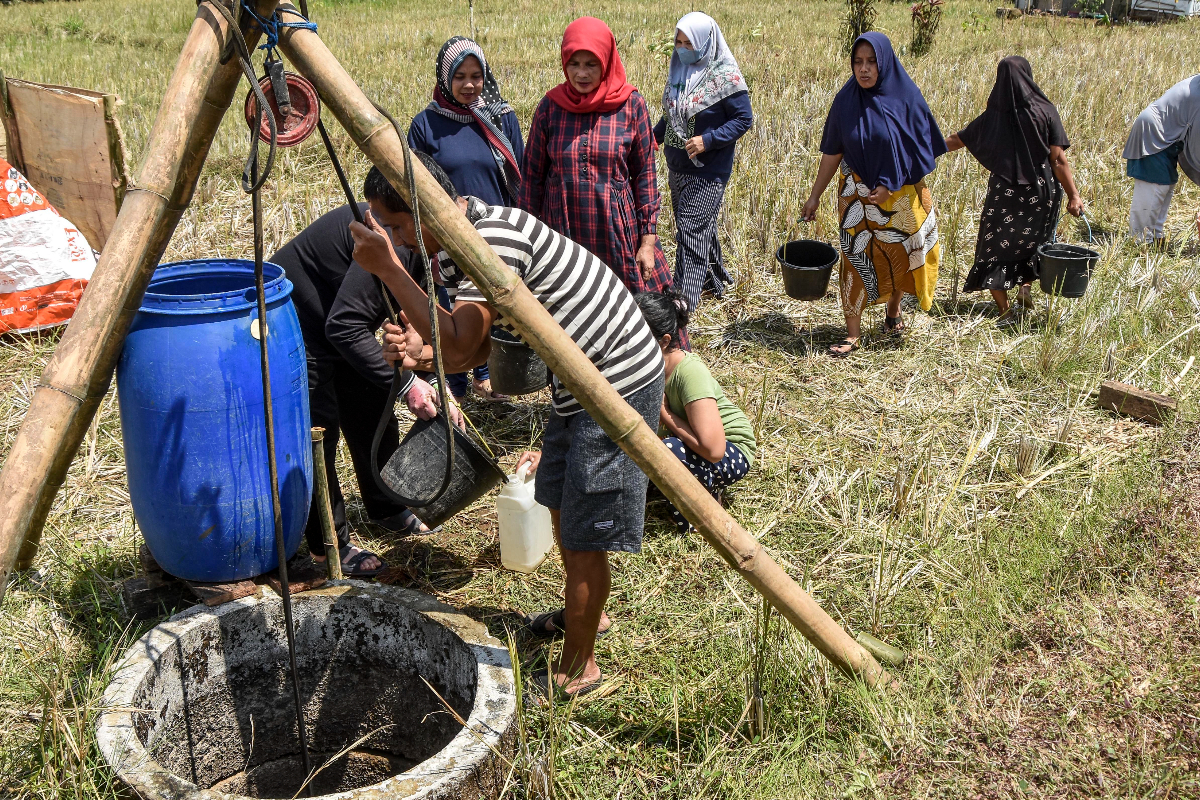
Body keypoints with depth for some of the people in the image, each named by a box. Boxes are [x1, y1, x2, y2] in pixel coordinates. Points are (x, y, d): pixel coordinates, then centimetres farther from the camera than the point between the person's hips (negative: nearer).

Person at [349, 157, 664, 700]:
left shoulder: (496, 236, -27)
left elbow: (459, 348, -34)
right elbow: (477, 349, 9)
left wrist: (388, 268, -31)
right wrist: (420, 348, -10)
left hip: (619, 382, -10)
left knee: (585, 535, -1)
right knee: (561, 506, 23)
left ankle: (576, 671, 15)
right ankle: (582, 611, 46)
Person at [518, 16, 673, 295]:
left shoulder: (631, 105, -3)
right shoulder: (551, 105, 0)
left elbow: (645, 175, 0)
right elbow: (532, 175, 5)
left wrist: (648, 238, -3)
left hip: (618, 232, -1)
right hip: (562, 234, 1)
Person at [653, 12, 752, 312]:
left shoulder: (726, 76, -14)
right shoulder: (680, 70, 6)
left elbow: (744, 119, -13)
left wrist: (708, 140, -23)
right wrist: (653, 138, 3)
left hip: (707, 171, -7)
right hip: (677, 167, 7)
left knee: (691, 230, -9)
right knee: (701, 227, 18)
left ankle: (684, 301, -6)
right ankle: (713, 281, 35)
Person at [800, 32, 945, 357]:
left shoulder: (906, 96, -9)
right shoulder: (846, 100, -4)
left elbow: (920, 150, -6)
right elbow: (832, 152, 1)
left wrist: (890, 184, -15)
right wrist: (815, 195, 0)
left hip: (900, 196, 0)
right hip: (857, 198, 0)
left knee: (898, 255, 12)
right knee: (856, 258, -2)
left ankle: (893, 310, 37)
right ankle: (852, 333, 5)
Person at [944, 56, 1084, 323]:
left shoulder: (992, 116, -4)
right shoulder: (1045, 111, -8)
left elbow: (956, 141, 8)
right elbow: (1058, 160, -12)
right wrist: (1073, 195, -7)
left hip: (1003, 193, 0)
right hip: (1040, 192, 1)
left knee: (994, 248, 10)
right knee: (1032, 241, 26)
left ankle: (1005, 309, 4)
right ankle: (1025, 285, 9)